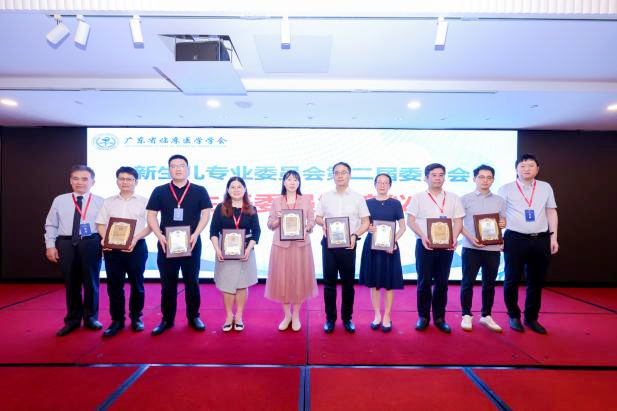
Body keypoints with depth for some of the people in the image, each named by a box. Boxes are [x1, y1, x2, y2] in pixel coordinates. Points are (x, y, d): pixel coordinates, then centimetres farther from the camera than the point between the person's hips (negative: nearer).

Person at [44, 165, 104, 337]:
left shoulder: (100, 202, -1)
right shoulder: (59, 200, 6)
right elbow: (51, 225, 8)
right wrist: (50, 245, 2)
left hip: (91, 244, -2)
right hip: (66, 244, 2)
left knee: (91, 282, 8)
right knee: (71, 283, 12)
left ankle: (90, 317, 26)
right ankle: (72, 320, 29)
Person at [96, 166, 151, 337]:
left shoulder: (144, 201, 3)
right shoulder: (108, 202, 12)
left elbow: (150, 225, -2)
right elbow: (101, 224, 9)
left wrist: (136, 238, -16)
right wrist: (104, 239, -9)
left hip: (136, 247, -2)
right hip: (112, 248, 2)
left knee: (137, 284, 6)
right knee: (114, 285, 5)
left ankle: (136, 317, 22)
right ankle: (117, 320, 17)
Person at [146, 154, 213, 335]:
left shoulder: (199, 191, 4)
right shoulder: (159, 191, 7)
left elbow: (205, 214, 0)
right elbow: (151, 215, 5)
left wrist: (195, 234, -13)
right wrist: (160, 236, -10)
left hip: (192, 243, -1)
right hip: (166, 244, 1)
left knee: (192, 281, 7)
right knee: (167, 283, 8)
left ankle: (194, 317, 19)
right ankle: (167, 319, 20)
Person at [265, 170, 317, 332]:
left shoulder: (306, 200, 6)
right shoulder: (276, 201, 6)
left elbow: (312, 221, 5)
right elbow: (269, 224, 6)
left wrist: (306, 229, -15)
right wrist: (278, 219, -13)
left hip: (301, 245, 0)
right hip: (281, 245, 0)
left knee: (299, 279, 4)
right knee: (282, 279, 4)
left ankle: (296, 315, 22)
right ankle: (287, 314, 23)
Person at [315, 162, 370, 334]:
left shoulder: (358, 198, 3)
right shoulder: (325, 197, 8)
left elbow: (366, 222, 1)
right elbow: (317, 218, 11)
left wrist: (355, 235, -14)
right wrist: (323, 222, -12)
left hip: (348, 244, -1)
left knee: (348, 283, 7)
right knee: (329, 282, 7)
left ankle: (347, 318, 22)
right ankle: (330, 318, 19)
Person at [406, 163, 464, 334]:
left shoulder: (453, 198, 10)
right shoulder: (418, 197, 4)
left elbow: (458, 222, 6)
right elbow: (410, 221, -1)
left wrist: (454, 239, -11)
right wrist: (422, 236, -15)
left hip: (446, 245, 2)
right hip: (424, 244, -2)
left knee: (442, 282, 6)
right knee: (424, 281, 2)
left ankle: (439, 317, 19)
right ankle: (423, 317, 14)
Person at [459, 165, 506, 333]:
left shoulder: (499, 200, 11)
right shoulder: (465, 199, 1)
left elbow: (504, 220, 18)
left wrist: (503, 224, -6)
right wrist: (470, 237, -14)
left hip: (493, 248, 3)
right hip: (471, 247, -3)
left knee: (489, 283, 11)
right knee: (468, 282, 3)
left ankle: (486, 315, 26)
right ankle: (466, 315, 16)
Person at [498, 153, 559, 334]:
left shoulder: (546, 187, 10)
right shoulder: (506, 189, 2)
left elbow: (551, 212, 12)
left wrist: (553, 237, 6)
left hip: (541, 240, 3)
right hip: (515, 239, -3)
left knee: (536, 281, 10)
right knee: (512, 280, 4)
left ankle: (531, 317, 26)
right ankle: (514, 316, 22)